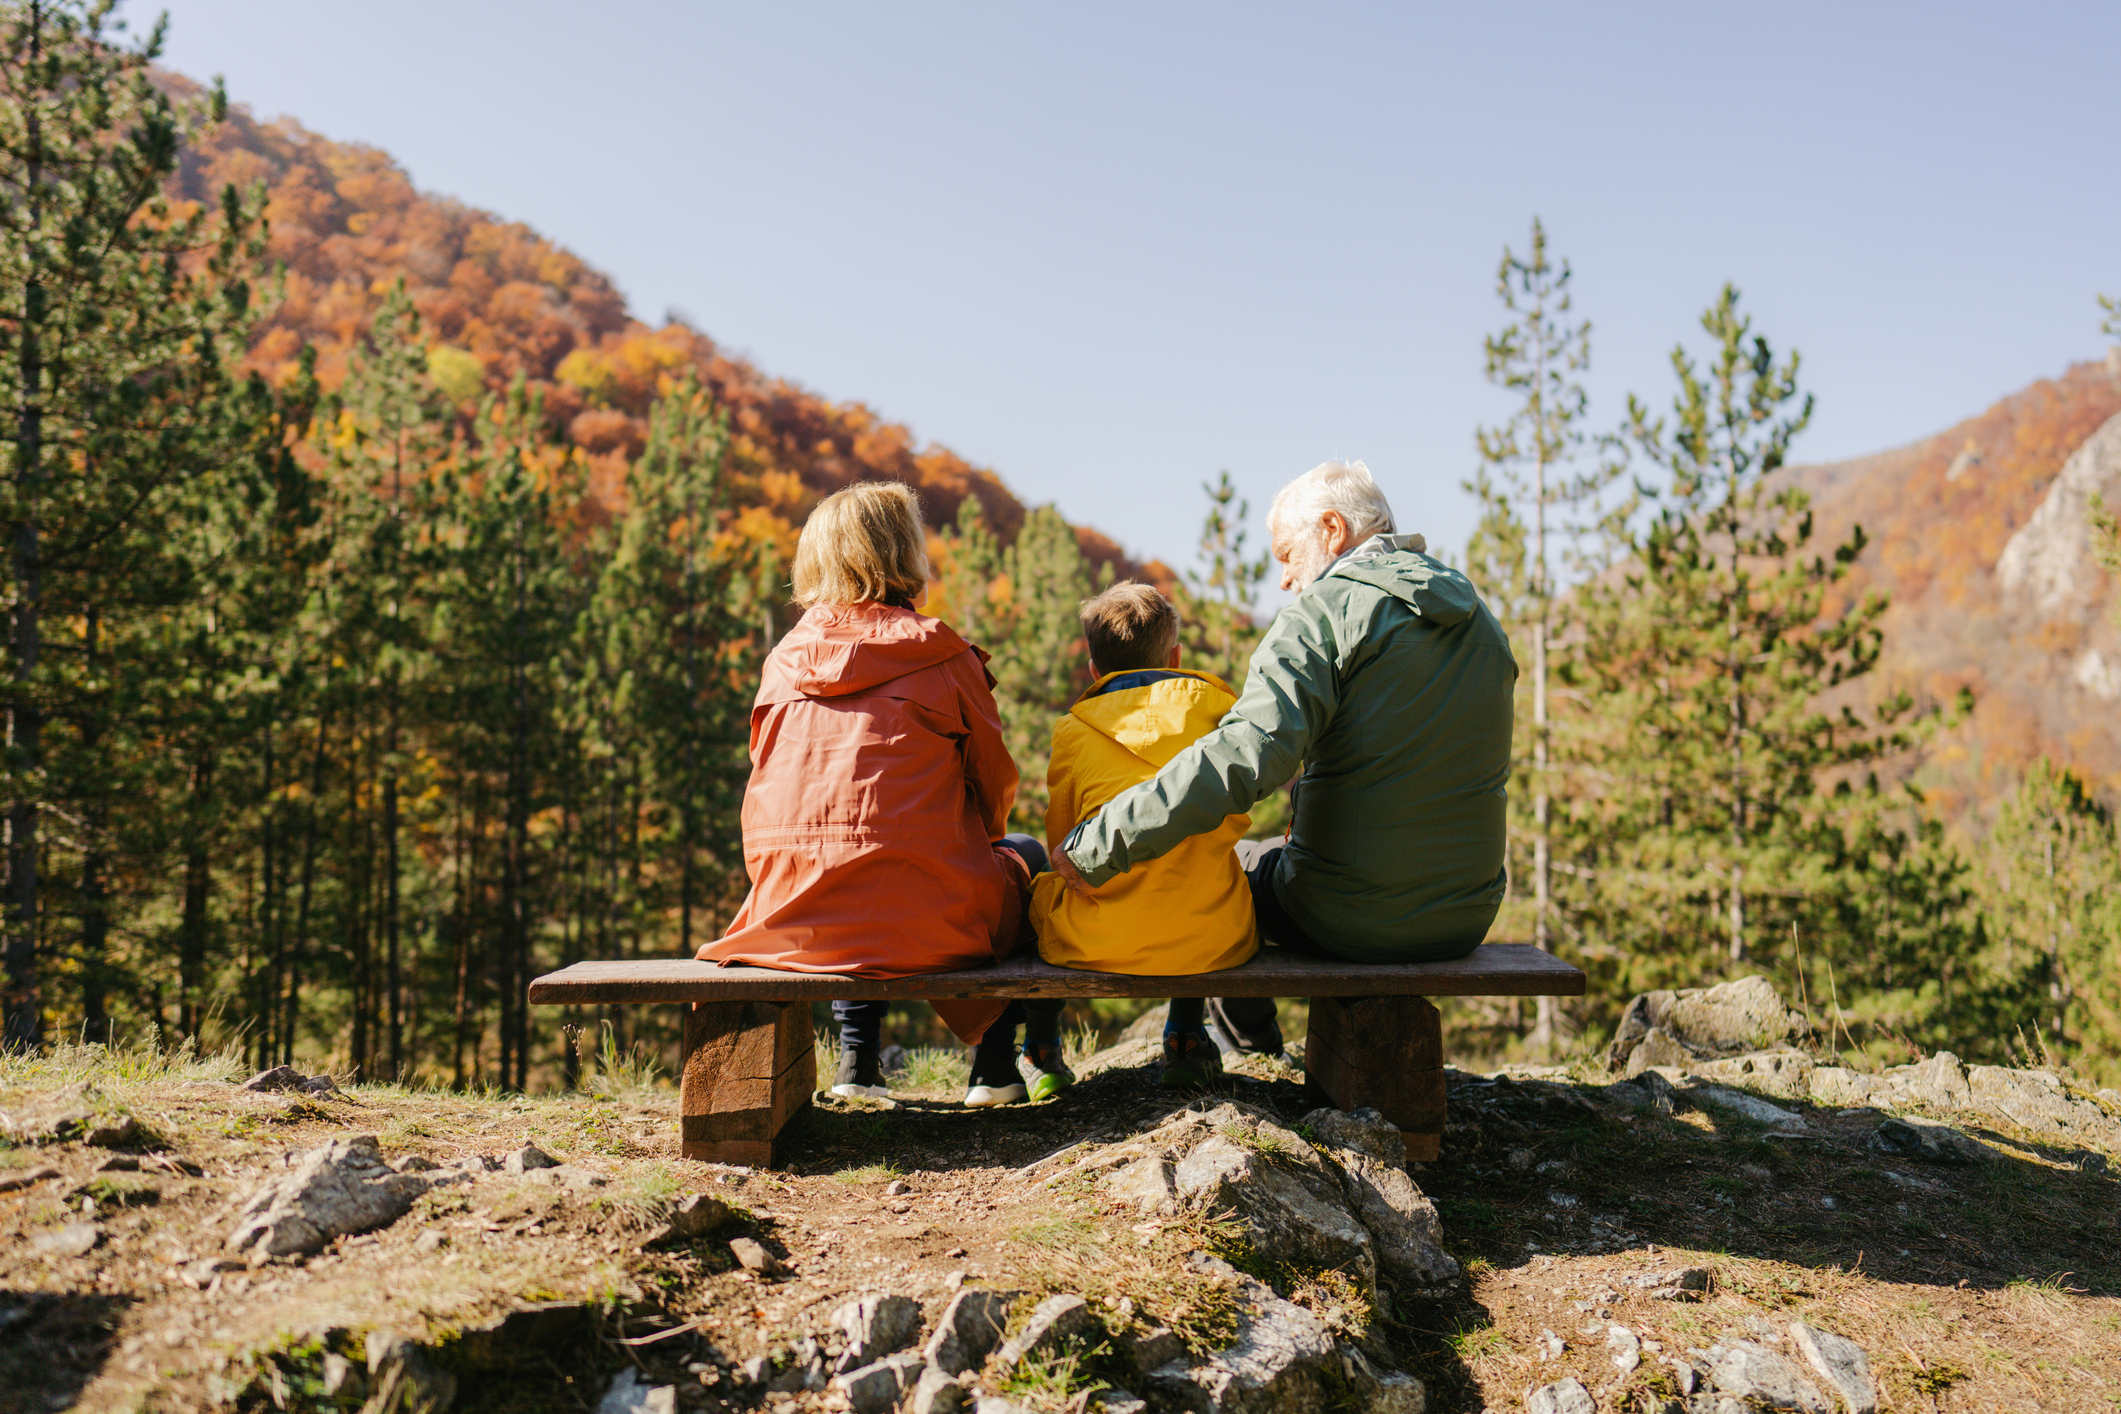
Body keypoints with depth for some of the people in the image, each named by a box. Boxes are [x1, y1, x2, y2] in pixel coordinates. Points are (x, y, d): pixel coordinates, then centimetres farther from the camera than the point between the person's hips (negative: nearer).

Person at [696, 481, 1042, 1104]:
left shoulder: (783, 660, 10)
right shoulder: (941, 655, -2)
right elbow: (995, 785, 7)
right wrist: (970, 844, 31)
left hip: (789, 915, 5)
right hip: (920, 922, -5)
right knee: (1025, 855, 25)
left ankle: (857, 1056, 33)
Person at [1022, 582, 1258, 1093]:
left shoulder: (1073, 731, 6)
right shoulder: (1218, 705, 9)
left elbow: (1064, 845, 13)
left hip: (1098, 942, -1)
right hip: (1212, 941, 2)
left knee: (1038, 885, 29)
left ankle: (1040, 1052, 32)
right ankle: (1184, 1040, 36)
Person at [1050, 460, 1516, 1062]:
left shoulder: (1326, 608, -15)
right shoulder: (1478, 617, 7)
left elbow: (1245, 753, -30)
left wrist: (1098, 849, -28)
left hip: (1351, 919, -7)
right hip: (1467, 919, 7)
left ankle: (1248, 1044, 45)